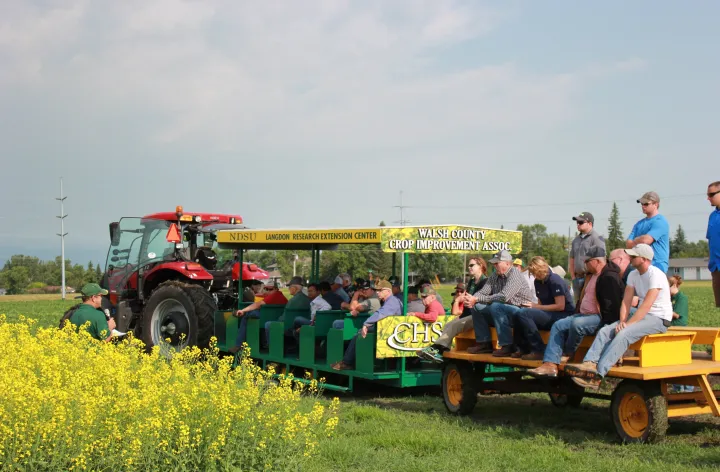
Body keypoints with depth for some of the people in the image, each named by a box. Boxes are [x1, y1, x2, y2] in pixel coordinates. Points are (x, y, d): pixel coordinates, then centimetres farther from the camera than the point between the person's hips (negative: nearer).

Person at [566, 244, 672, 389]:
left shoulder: (655, 275, -16)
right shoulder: (633, 276, 11)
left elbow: (646, 306, -23)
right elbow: (626, 301, 4)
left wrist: (627, 324, -26)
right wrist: (622, 321, -13)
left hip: (659, 319, -8)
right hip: (642, 316, 8)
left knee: (623, 334, -31)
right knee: (605, 331, -11)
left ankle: (597, 374, -38)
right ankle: (590, 364, -31)